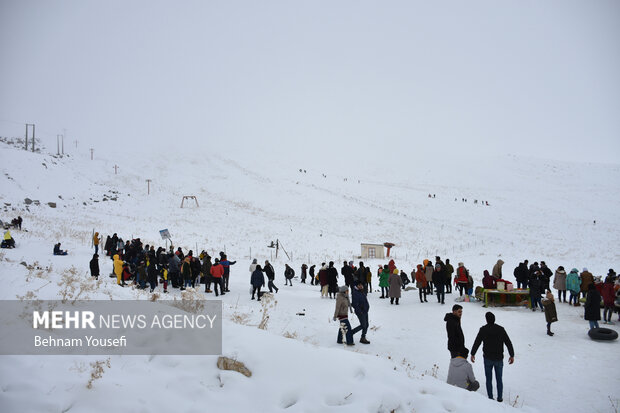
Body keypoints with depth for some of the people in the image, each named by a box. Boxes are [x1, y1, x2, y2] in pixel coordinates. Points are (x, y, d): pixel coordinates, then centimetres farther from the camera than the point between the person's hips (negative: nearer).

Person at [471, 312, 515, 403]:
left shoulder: (483, 330, -7)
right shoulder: (501, 329, -3)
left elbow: (477, 342, -6)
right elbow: (508, 343, 0)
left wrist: (472, 354, 4)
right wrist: (512, 355, 8)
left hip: (488, 358, -1)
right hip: (499, 358, 1)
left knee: (489, 379, 8)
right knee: (499, 379, 13)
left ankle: (490, 398, 8)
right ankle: (499, 398, 15)